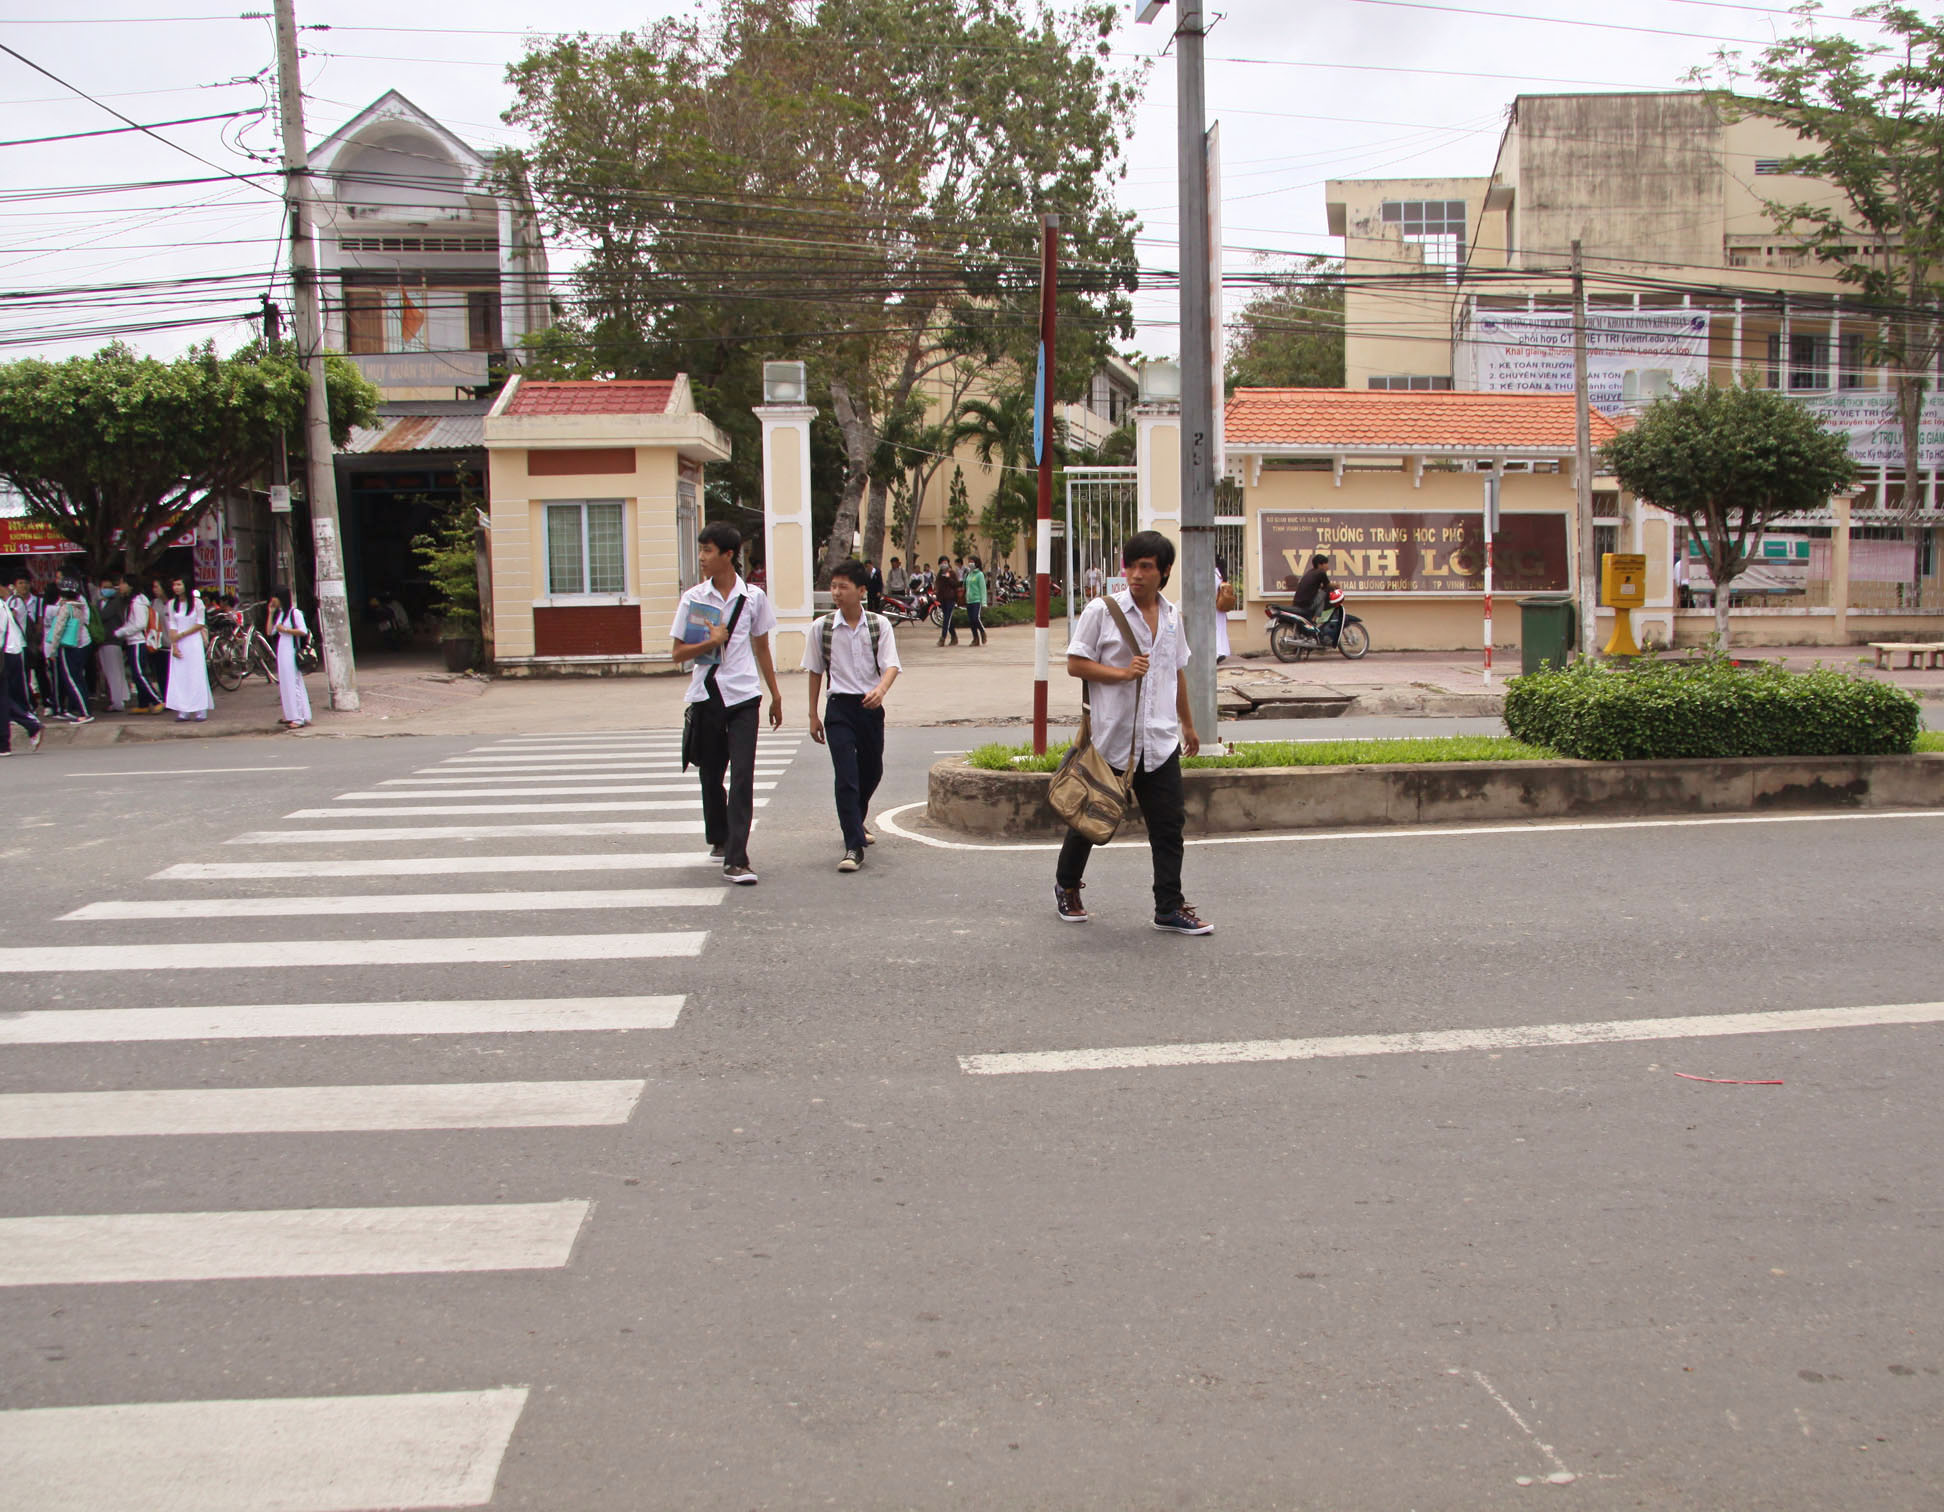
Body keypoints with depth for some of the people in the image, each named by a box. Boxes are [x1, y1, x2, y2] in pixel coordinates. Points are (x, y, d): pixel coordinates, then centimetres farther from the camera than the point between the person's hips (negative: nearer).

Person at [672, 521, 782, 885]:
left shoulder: (753, 597, 3)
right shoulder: (693, 599, 2)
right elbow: (679, 654, 3)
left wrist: (775, 695, 19)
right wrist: (712, 642, -14)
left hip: (743, 697, -1)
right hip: (705, 696, 1)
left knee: (743, 777, -11)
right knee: (711, 775, 12)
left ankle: (735, 859, -13)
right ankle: (719, 839, 35)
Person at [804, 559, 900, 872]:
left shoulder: (879, 625, -1)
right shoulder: (821, 628, -1)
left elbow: (891, 665, -10)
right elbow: (815, 671, 8)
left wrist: (881, 689, -32)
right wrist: (813, 715, 10)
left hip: (870, 705, 2)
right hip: (840, 706, -2)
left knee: (872, 771, 17)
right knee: (846, 776, -11)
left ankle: (855, 820, 45)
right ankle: (853, 846, -10)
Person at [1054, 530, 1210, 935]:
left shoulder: (1171, 616, 10)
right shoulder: (1102, 610, -7)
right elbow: (1075, 664, -7)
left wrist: (1187, 723, 27)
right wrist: (1122, 673, -19)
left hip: (1160, 742, 4)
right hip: (1111, 738, -4)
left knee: (1168, 825, 1)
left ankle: (1170, 908, 8)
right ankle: (1067, 887, 32)